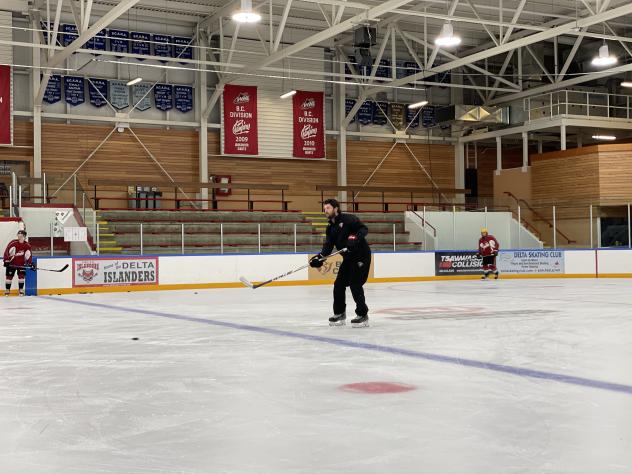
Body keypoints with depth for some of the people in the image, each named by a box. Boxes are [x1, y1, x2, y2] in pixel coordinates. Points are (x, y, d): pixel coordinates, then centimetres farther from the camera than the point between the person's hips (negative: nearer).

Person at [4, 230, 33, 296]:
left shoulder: (27, 245, -5)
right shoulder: (13, 243, -17)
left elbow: (29, 255, 2)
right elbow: (7, 251, -17)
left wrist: (30, 263, -4)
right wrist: (6, 261, -20)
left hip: (21, 263, 2)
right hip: (12, 263, -2)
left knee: (21, 276, -7)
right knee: (9, 276, 1)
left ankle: (21, 290, 1)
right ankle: (7, 290, 12)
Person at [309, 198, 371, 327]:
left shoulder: (348, 219, -12)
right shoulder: (330, 228, 12)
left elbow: (363, 229, -19)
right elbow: (328, 246, 3)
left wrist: (355, 237, -36)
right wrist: (320, 257, -13)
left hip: (361, 255, -8)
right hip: (348, 258, 9)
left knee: (355, 284, -13)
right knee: (339, 284, 6)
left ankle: (363, 315, -6)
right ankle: (339, 314, 18)